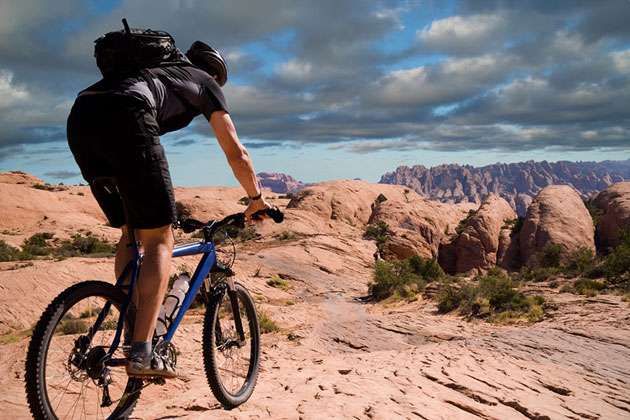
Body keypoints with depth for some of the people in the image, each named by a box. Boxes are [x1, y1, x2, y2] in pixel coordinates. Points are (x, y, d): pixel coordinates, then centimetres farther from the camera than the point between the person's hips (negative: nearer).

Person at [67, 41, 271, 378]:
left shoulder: (158, 71, 41)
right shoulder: (206, 82, 25)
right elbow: (236, 154, 21)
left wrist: (161, 204, 52)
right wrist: (256, 198, 36)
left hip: (78, 117, 7)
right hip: (124, 119, -7)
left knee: (130, 232, 19)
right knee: (159, 241, 1)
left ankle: (133, 330, 20)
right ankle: (141, 353, -6)